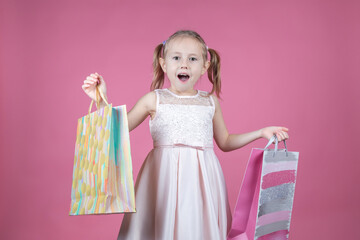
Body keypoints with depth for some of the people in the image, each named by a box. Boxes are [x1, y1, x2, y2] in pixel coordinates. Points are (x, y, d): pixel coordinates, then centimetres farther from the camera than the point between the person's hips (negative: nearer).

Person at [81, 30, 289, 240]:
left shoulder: (210, 102, 9)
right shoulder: (154, 100, 2)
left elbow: (225, 142, 19)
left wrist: (261, 133, 14)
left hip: (200, 178, 2)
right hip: (164, 177, -2)